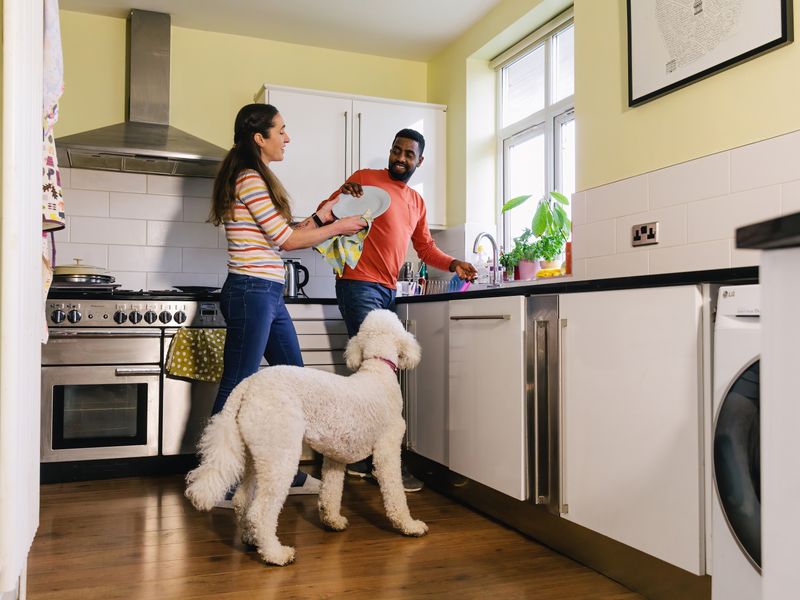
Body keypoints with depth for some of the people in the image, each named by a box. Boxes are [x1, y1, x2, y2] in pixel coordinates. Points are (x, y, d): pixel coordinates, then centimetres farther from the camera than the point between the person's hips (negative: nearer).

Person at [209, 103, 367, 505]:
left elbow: (278, 236, 16)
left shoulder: (256, 180, 20)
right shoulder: (250, 180, -11)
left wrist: (318, 218, 19)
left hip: (267, 296, 10)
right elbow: (286, 239, -11)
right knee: (238, 389, -4)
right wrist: (337, 228, -1)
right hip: (251, 293, -10)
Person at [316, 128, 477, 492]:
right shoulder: (366, 179, 0)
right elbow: (325, 213, -1)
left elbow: (425, 247, 23)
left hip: (387, 292, 8)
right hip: (359, 285, -8)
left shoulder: (417, 202, 21)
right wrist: (342, 197, -22)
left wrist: (453, 264, 6)